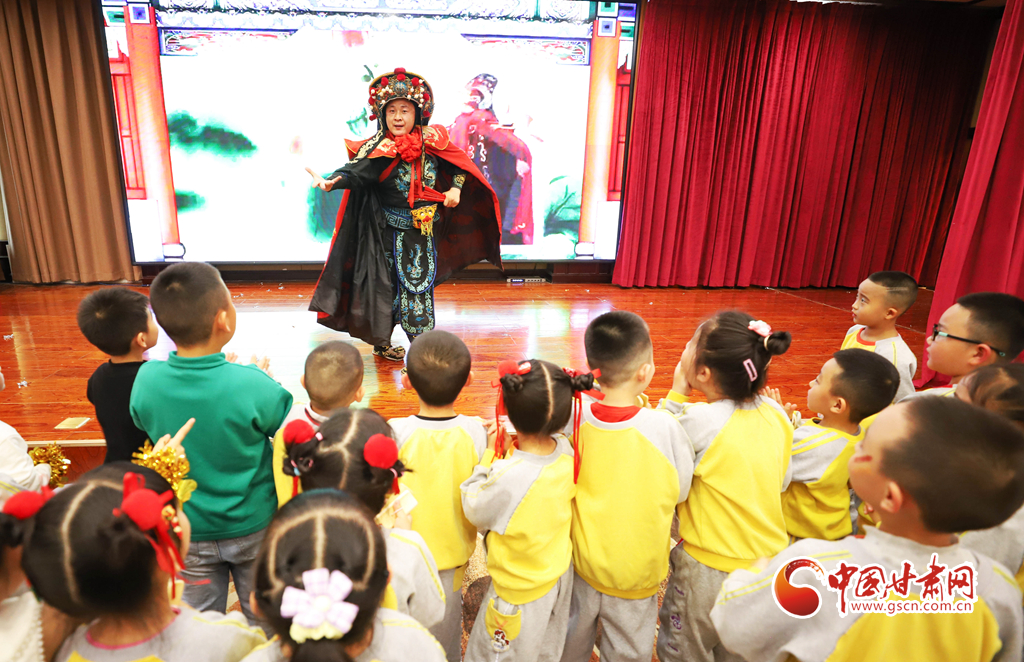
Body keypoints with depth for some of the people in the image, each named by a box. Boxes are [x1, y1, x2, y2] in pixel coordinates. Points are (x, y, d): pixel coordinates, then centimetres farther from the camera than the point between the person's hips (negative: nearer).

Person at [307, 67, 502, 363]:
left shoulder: (431, 141, 0)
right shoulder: (380, 149, -11)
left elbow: (459, 163, 13)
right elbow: (355, 172, -23)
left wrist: (456, 187, -1)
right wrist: (330, 181, -40)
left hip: (425, 227, 4)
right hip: (390, 229, -4)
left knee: (420, 283, 11)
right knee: (387, 283, 0)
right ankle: (381, 342, 14)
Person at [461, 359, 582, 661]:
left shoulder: (508, 477, -39)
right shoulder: (565, 451, -20)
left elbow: (474, 511, -18)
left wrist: (488, 456, -14)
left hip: (520, 590, -6)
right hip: (560, 574, 6)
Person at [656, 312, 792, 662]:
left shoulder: (699, 419, -28)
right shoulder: (776, 414, -8)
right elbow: (782, 482, 5)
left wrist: (675, 396, -12)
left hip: (708, 567, -6)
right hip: (770, 560, 6)